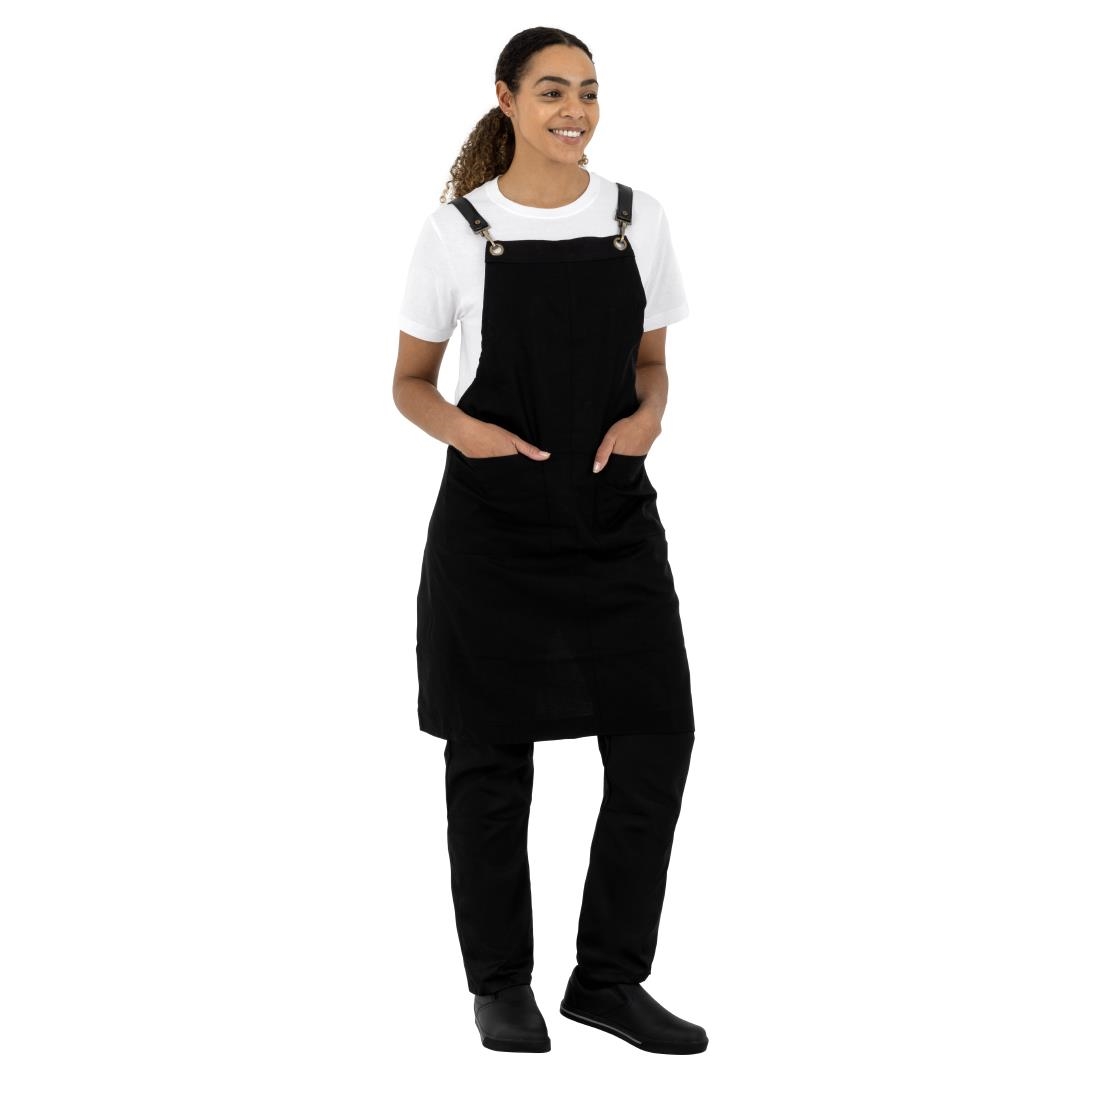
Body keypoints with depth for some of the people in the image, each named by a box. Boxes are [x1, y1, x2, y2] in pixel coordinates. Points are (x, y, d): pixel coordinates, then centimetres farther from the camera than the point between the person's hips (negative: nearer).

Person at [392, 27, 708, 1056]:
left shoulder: (635, 218, 4)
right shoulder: (456, 230, -4)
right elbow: (410, 381, 3)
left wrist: (646, 415, -9)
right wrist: (461, 428, -18)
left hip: (613, 516, 3)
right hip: (494, 519, -3)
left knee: (657, 739, -2)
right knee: (492, 753, 5)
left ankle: (609, 978, 12)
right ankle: (500, 983, 20)